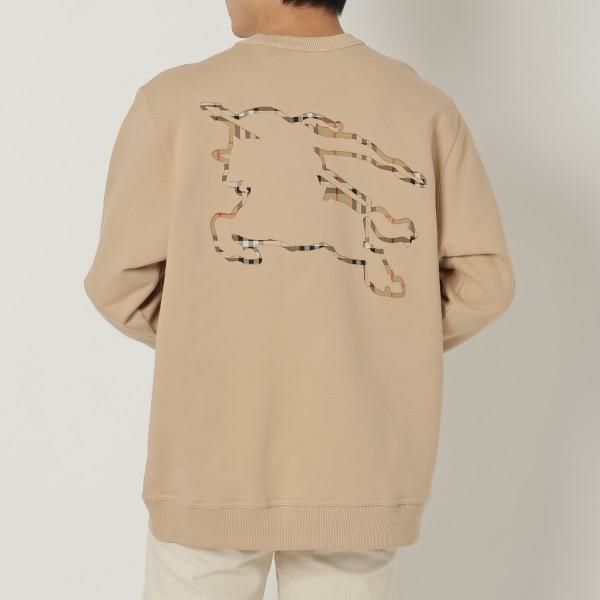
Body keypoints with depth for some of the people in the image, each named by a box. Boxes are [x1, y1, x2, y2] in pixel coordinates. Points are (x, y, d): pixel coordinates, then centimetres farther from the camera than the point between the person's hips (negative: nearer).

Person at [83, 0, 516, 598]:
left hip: (215, 465, -1)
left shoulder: (175, 101, -8)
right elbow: (483, 279, -4)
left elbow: (122, 282, -4)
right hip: (360, 471, 2)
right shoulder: (425, 106, -3)